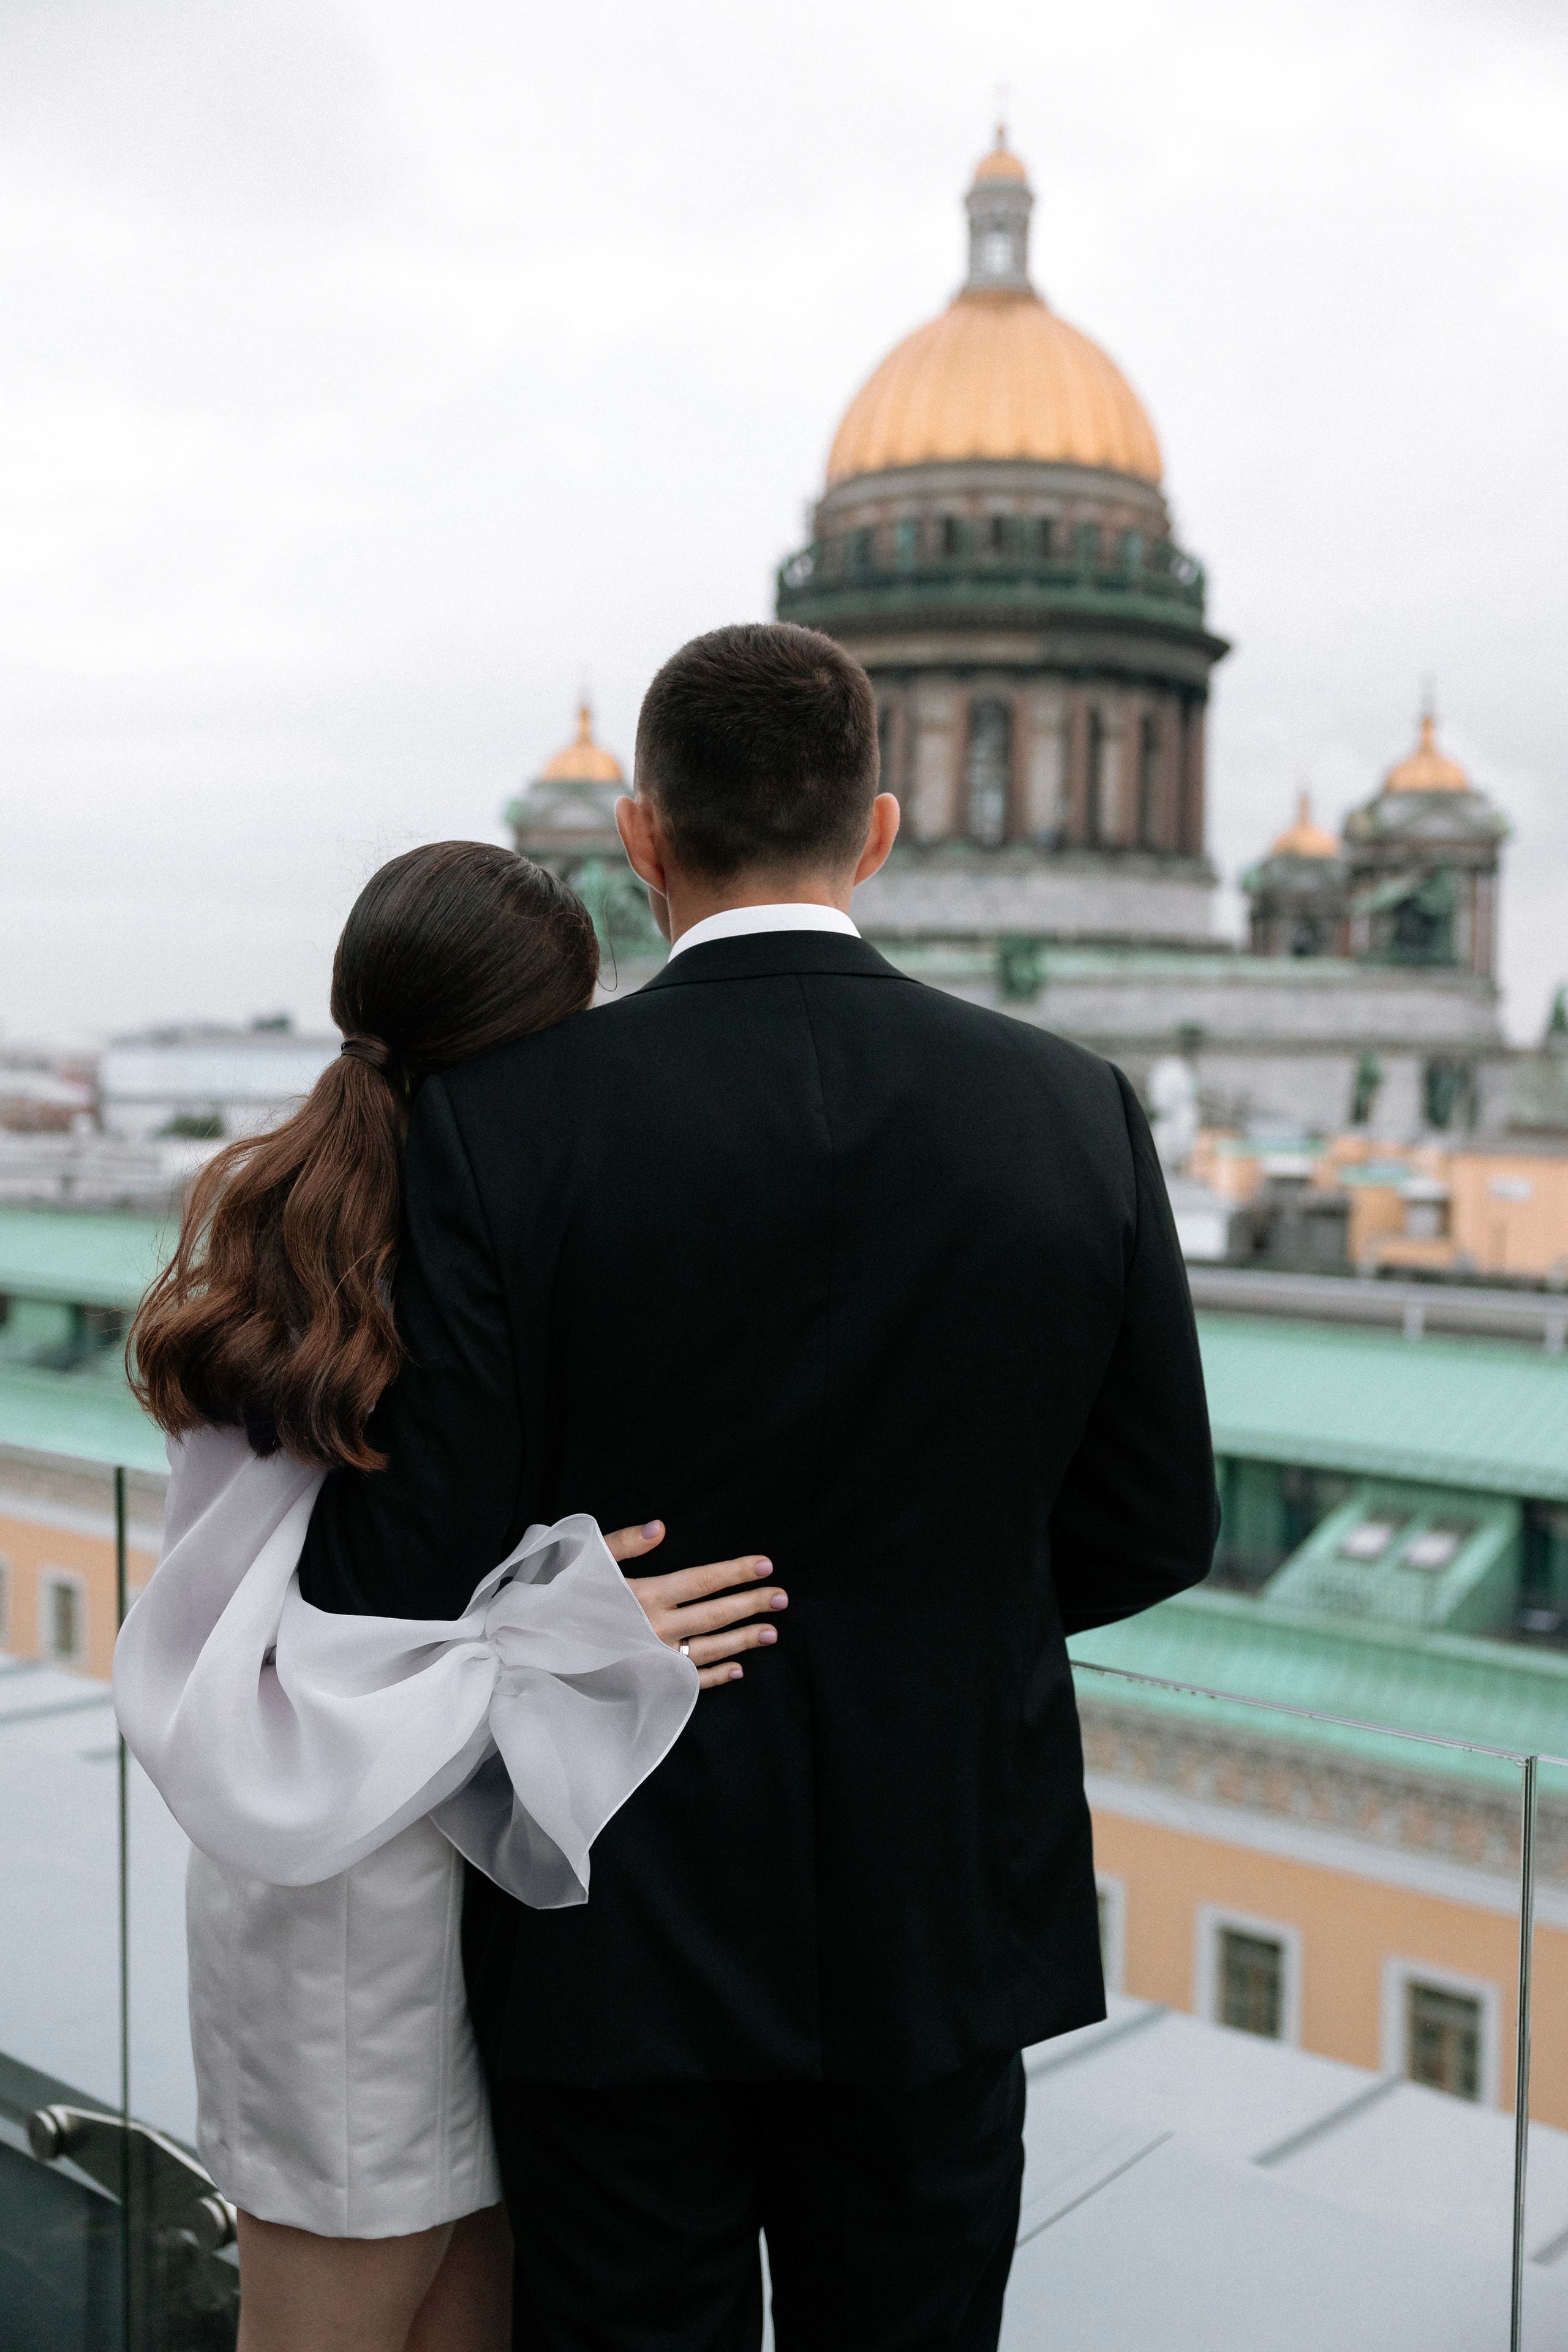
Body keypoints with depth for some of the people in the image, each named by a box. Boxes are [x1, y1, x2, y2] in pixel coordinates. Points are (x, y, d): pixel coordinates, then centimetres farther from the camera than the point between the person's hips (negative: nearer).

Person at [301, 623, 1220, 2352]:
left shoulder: (498, 1121, -17)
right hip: (941, 1927, 3)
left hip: (617, 1934, -2)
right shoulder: (1077, 1113, -8)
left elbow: (412, 1574, -16)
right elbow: (1153, 1529, 0)